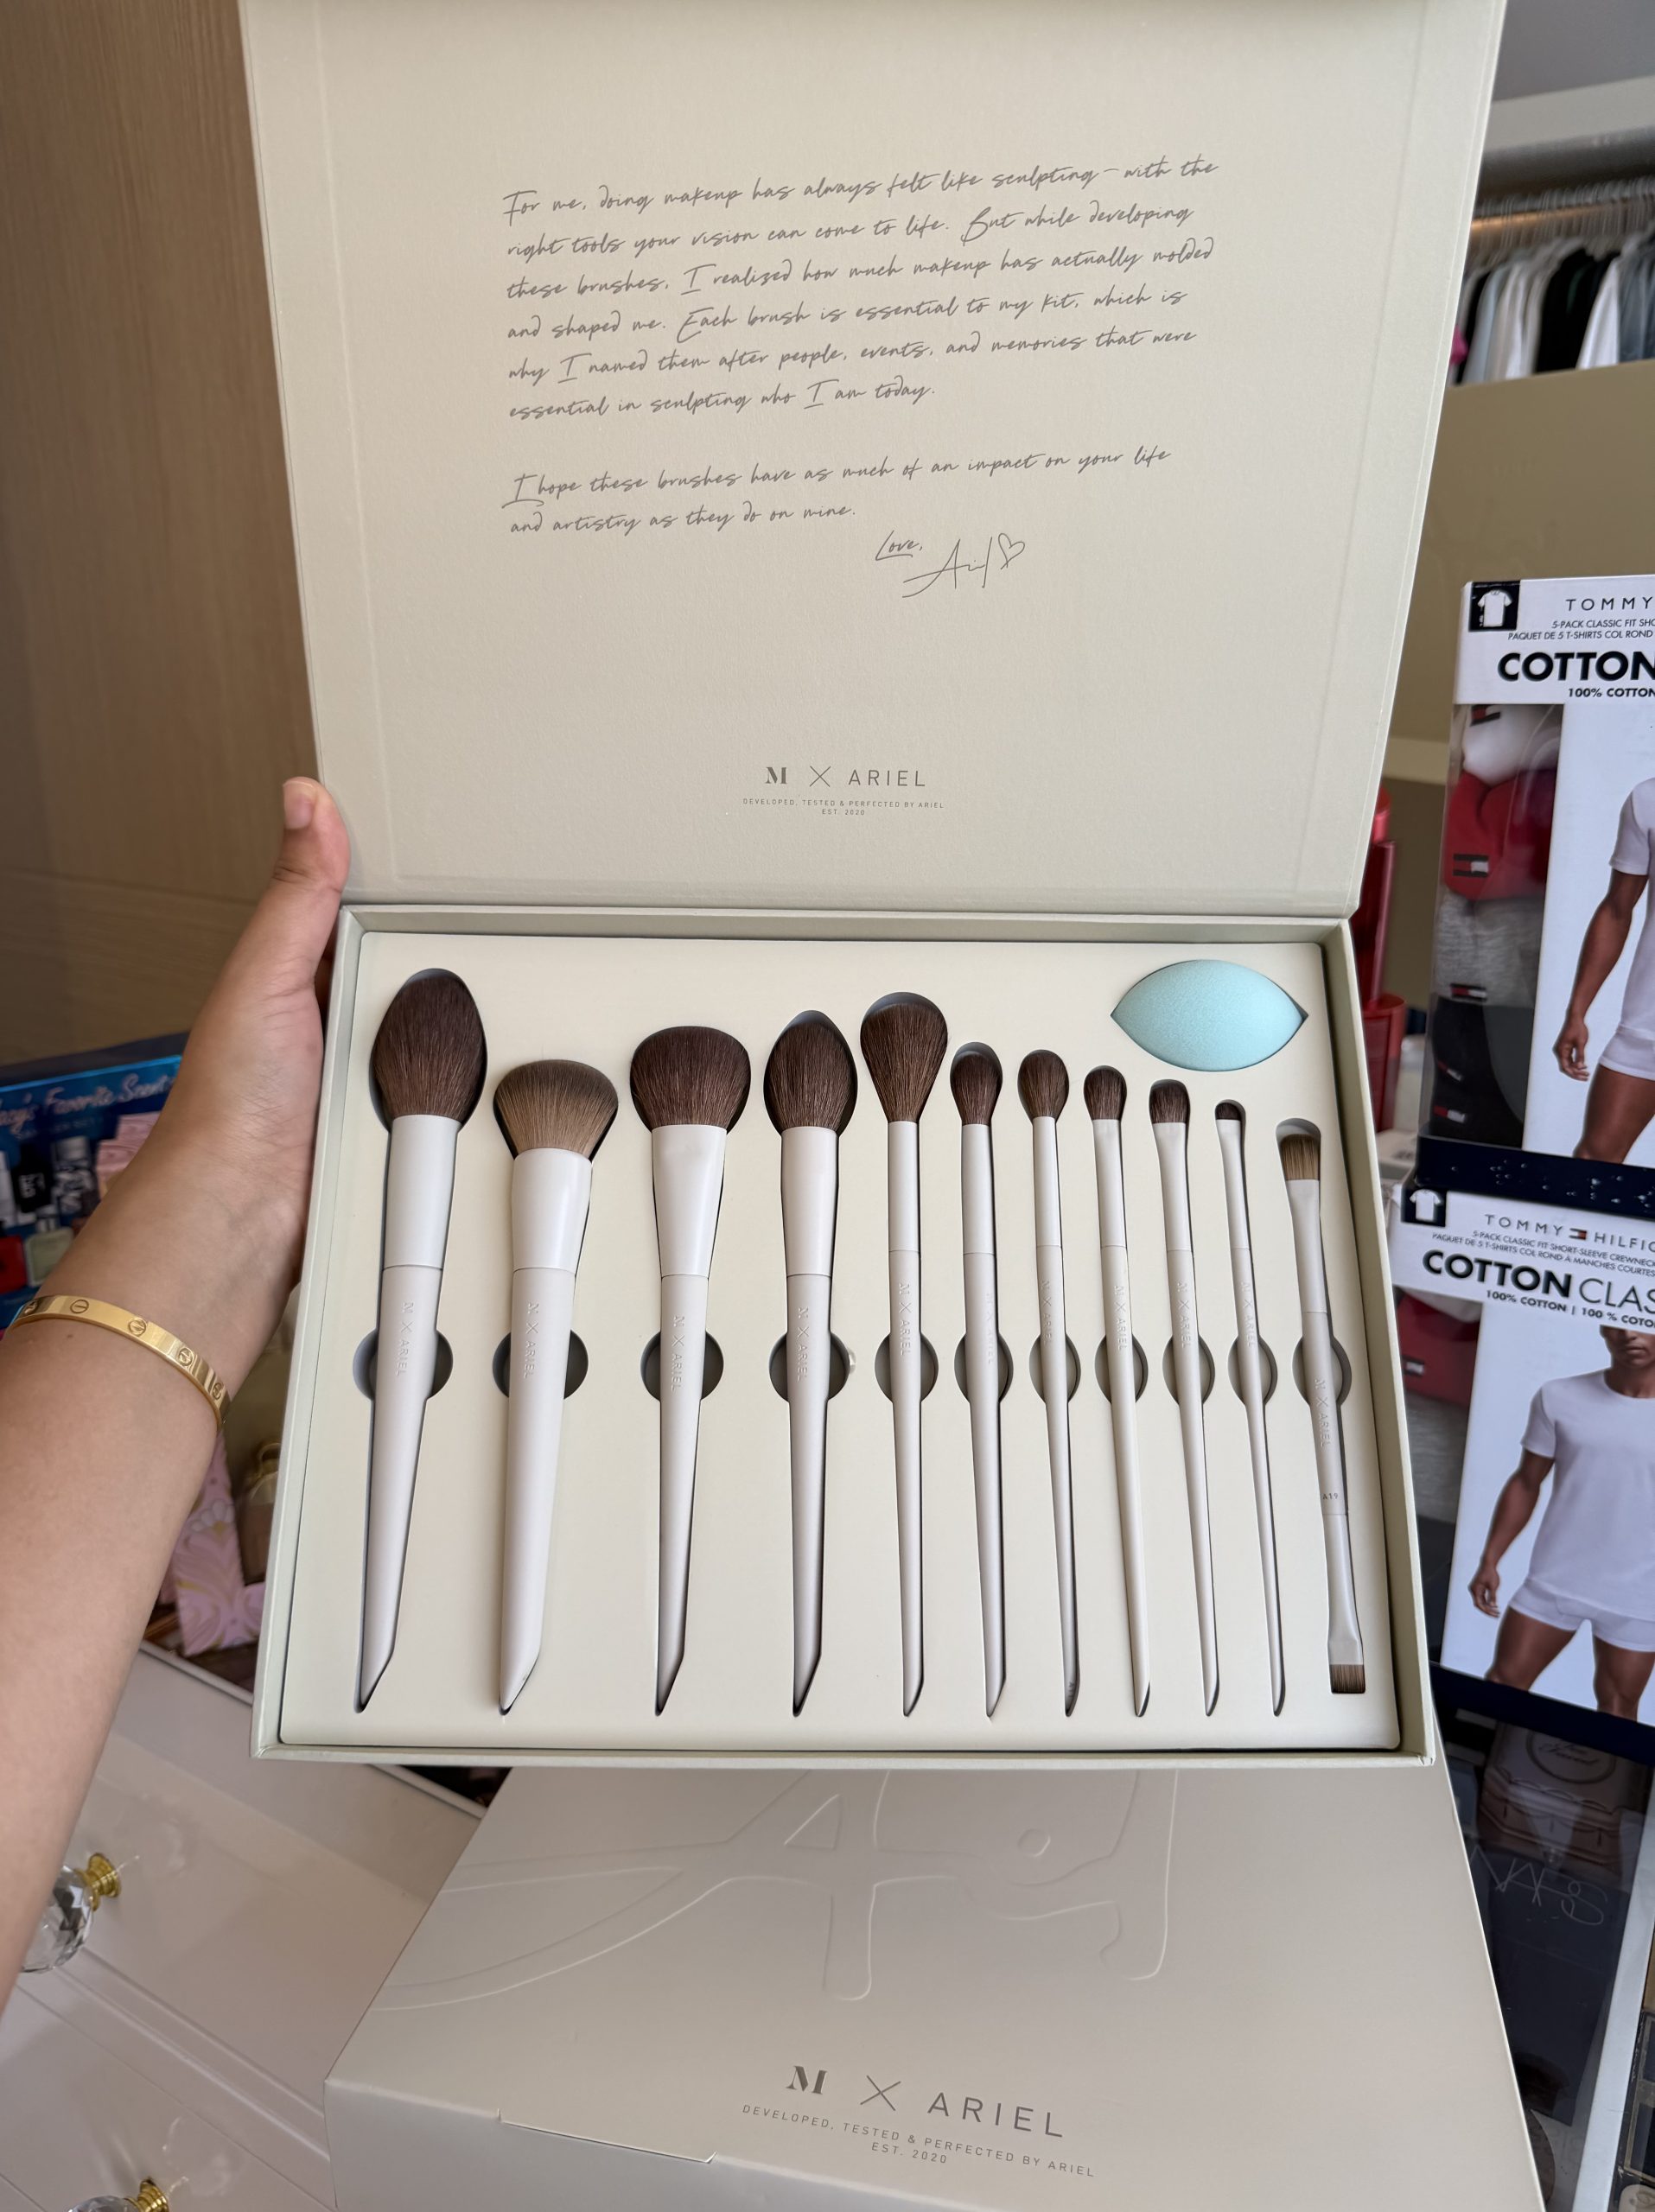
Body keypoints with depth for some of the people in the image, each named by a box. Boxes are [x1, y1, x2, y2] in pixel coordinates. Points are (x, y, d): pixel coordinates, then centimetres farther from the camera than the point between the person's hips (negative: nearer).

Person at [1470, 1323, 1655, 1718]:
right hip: (1554, 1581, 1)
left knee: (1617, 1709, 10)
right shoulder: (1559, 1398, -5)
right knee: (1503, 1683, 7)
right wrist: (1490, 1560, 1)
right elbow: (1526, 1483, 5)